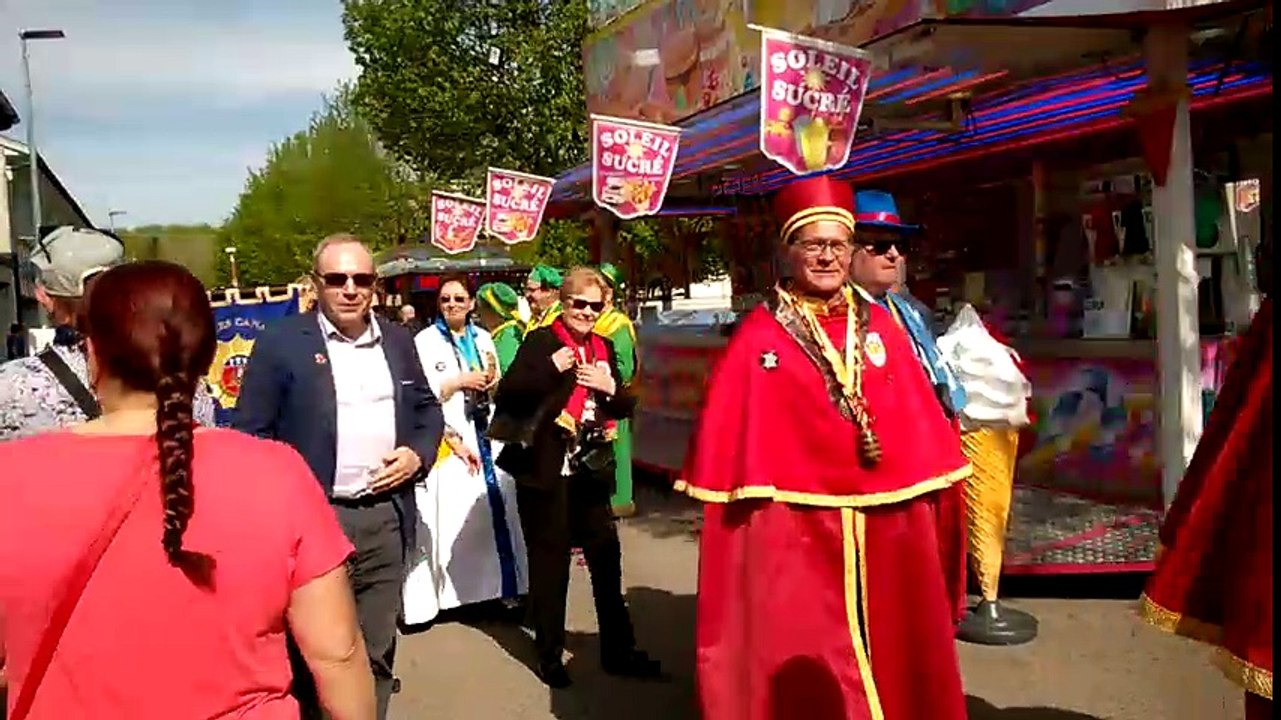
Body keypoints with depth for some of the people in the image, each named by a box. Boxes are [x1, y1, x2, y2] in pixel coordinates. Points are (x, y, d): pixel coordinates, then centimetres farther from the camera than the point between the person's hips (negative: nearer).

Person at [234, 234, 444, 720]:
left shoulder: (397, 340, 10)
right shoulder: (280, 342, -5)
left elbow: (428, 409, 19)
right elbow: (251, 433, -5)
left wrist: (418, 454, 0)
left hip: (386, 518, 4)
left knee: (377, 653, 15)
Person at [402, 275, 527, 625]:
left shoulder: (483, 338, 12)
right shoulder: (425, 341, -3)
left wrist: (491, 382, -2)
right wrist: (462, 381, -12)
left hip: (486, 436, 5)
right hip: (448, 440, -4)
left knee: (495, 511, 4)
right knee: (453, 517, -7)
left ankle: (498, 586, 13)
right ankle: (449, 589, 0)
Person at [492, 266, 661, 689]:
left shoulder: (603, 348, 11)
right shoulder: (541, 341, -5)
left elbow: (626, 406, 13)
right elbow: (507, 394, -14)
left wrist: (610, 387, -7)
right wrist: (549, 369, -25)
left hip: (590, 471, 5)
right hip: (544, 471, -5)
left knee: (606, 557, 9)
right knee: (550, 561, 6)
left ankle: (618, 650, 23)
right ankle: (550, 655, 21)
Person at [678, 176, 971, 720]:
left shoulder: (882, 328, 8)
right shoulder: (760, 335, -4)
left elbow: (918, 425, 9)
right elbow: (734, 441, -7)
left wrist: (926, 499, 7)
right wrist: (746, 499, -11)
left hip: (885, 520, 4)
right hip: (792, 524, -4)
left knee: (892, 653, 15)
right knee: (800, 661, 5)